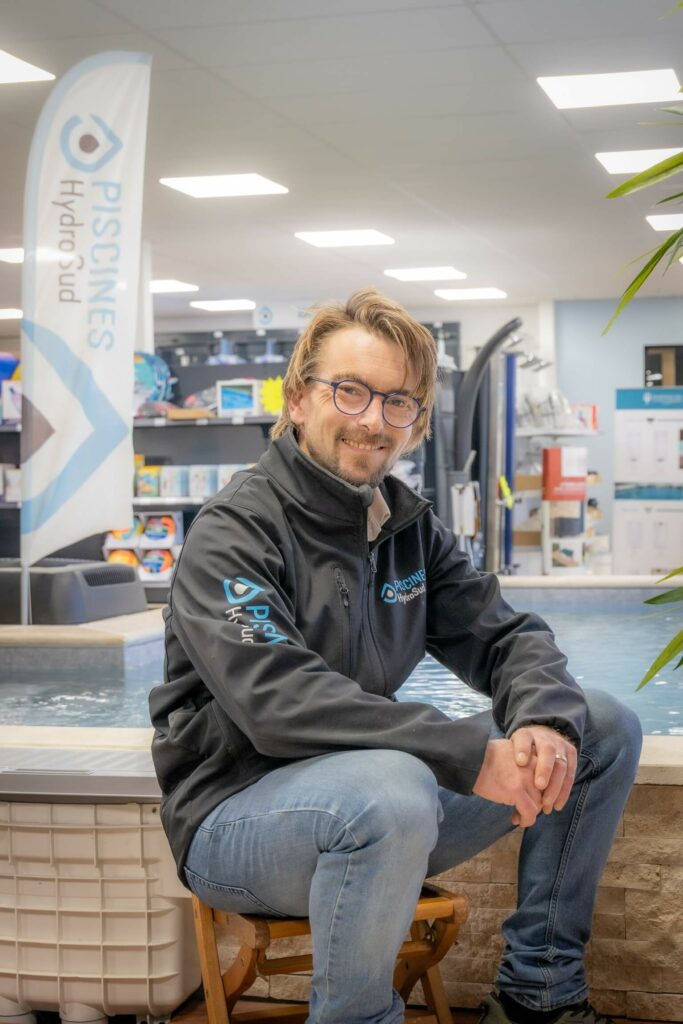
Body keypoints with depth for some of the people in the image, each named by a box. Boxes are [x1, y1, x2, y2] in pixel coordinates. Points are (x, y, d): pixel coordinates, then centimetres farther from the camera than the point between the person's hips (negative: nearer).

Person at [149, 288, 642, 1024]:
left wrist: (545, 721, -21)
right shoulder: (234, 532, -14)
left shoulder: (411, 528, 8)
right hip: (239, 812, -7)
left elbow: (504, 636, 4)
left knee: (603, 728, 3)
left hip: (384, 800, 7)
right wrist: (471, 755, -32)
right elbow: (277, 700, -28)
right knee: (391, 792, -40)